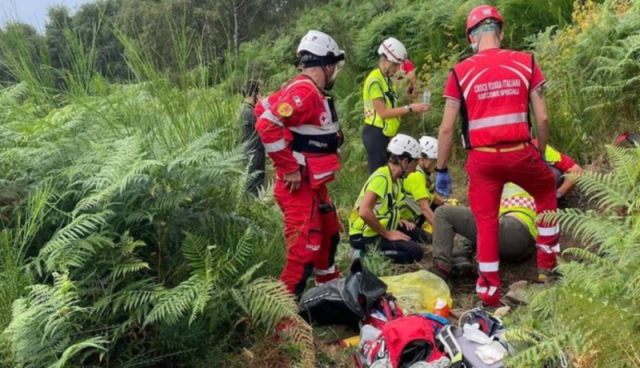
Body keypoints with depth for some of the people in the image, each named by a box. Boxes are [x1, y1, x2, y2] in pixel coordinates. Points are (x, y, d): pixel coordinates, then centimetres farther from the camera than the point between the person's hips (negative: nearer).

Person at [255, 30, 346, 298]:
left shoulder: (314, 93, 11)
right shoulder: (304, 92, -20)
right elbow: (267, 126, -30)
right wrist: (289, 169, -23)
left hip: (314, 183, 11)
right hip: (299, 185, -11)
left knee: (329, 234, 26)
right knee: (304, 249, -9)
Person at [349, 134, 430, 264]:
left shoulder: (394, 178, 6)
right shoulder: (381, 177, -23)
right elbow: (365, 212, -32)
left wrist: (397, 220, 6)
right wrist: (387, 234, -21)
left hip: (377, 229, 10)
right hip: (364, 235, -10)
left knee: (420, 236, 11)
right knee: (415, 252, -17)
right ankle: (366, 254, -10)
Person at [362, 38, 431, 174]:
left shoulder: (388, 79, 14)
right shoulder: (375, 80, -16)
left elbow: (391, 108, 12)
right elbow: (383, 112, -21)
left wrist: (413, 109, 1)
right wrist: (410, 108, -23)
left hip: (386, 134, 10)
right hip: (376, 134, -10)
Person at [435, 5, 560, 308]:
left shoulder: (461, 72, -2)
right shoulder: (526, 63, 2)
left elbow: (447, 128, -3)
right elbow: (543, 118, 2)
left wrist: (441, 170, 6)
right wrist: (542, 155, 17)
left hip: (482, 159, -1)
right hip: (520, 154, 1)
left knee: (486, 223, 13)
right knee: (546, 191, 30)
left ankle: (489, 293, 20)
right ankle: (547, 263, 35)